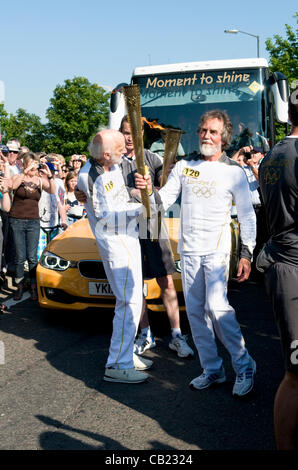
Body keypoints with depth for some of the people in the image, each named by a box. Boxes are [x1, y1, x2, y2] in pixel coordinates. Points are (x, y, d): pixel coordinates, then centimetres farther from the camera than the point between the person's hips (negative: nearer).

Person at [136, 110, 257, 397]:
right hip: (188, 250, 4)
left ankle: (244, 366, 0)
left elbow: (247, 215, 3)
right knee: (195, 311, 6)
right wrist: (148, 190, -17)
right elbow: (164, 200, 5)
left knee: (216, 305, -18)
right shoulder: (183, 167, 10)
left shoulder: (233, 171, 1)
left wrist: (246, 253, -5)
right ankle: (212, 369, 19)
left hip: (217, 249, -4)